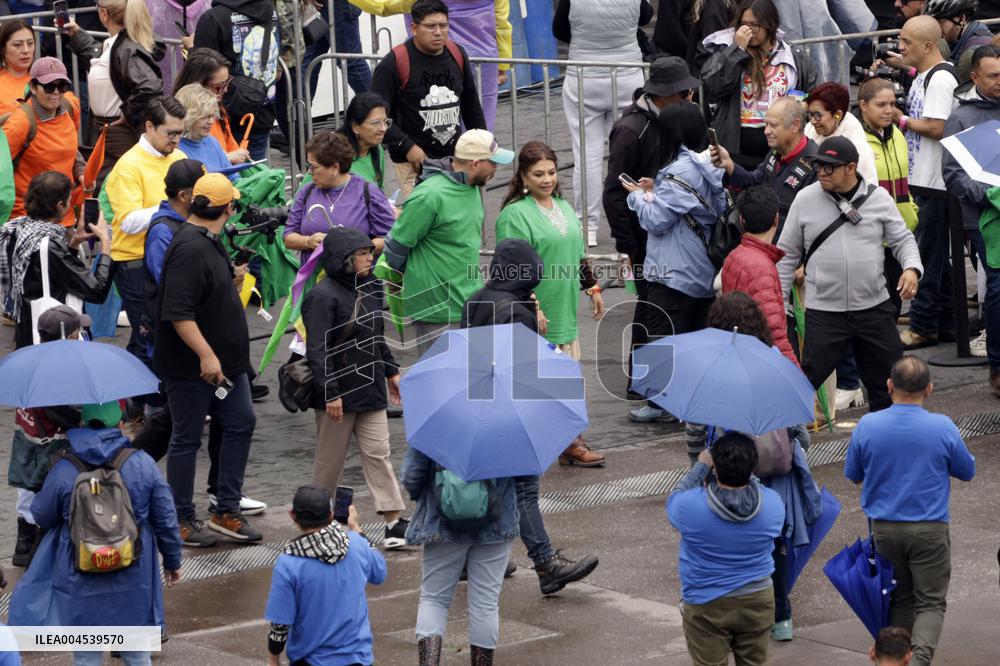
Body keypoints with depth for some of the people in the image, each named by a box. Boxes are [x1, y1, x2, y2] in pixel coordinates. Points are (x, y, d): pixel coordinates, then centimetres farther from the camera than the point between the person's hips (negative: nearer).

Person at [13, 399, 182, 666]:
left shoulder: (62, 471, -11)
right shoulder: (143, 464, -6)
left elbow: (41, 516, 3)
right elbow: (166, 520, 1)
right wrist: (172, 561, 16)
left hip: (82, 588, -1)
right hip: (134, 584, 1)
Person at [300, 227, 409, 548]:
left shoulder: (368, 290, 9)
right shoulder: (323, 296, -17)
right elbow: (318, 350, -20)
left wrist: (390, 371, 22)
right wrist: (330, 392, -23)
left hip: (370, 389, 7)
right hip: (338, 395, -7)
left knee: (378, 453, 3)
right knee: (330, 458, 7)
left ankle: (393, 519, 1)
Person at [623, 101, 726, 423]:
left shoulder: (680, 171, -20)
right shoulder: (709, 167, 7)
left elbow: (657, 220, -19)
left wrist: (639, 196, 1)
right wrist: (655, 192, 9)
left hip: (673, 273, -8)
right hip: (704, 272, 8)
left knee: (663, 336, 0)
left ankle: (661, 403, 4)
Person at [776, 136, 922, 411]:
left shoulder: (879, 198, 1)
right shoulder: (805, 200, 0)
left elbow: (902, 239, 11)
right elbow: (788, 254, 7)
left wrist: (912, 268, -11)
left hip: (874, 307, 2)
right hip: (824, 311, -2)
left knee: (888, 377, 11)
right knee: (808, 377, -7)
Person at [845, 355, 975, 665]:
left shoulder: (866, 426, -8)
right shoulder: (943, 428, -12)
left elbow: (852, 474, 6)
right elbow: (967, 472, 4)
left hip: (883, 529, 2)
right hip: (930, 530, -2)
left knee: (899, 601, 17)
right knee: (931, 602, 3)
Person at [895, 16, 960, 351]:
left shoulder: (941, 79, -16)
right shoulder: (922, 77, 15)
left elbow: (936, 127, -22)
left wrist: (901, 119, -11)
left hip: (935, 181, -10)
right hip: (920, 178, 10)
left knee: (928, 253, -4)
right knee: (935, 252, 15)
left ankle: (923, 325, 1)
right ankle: (946, 322, 22)